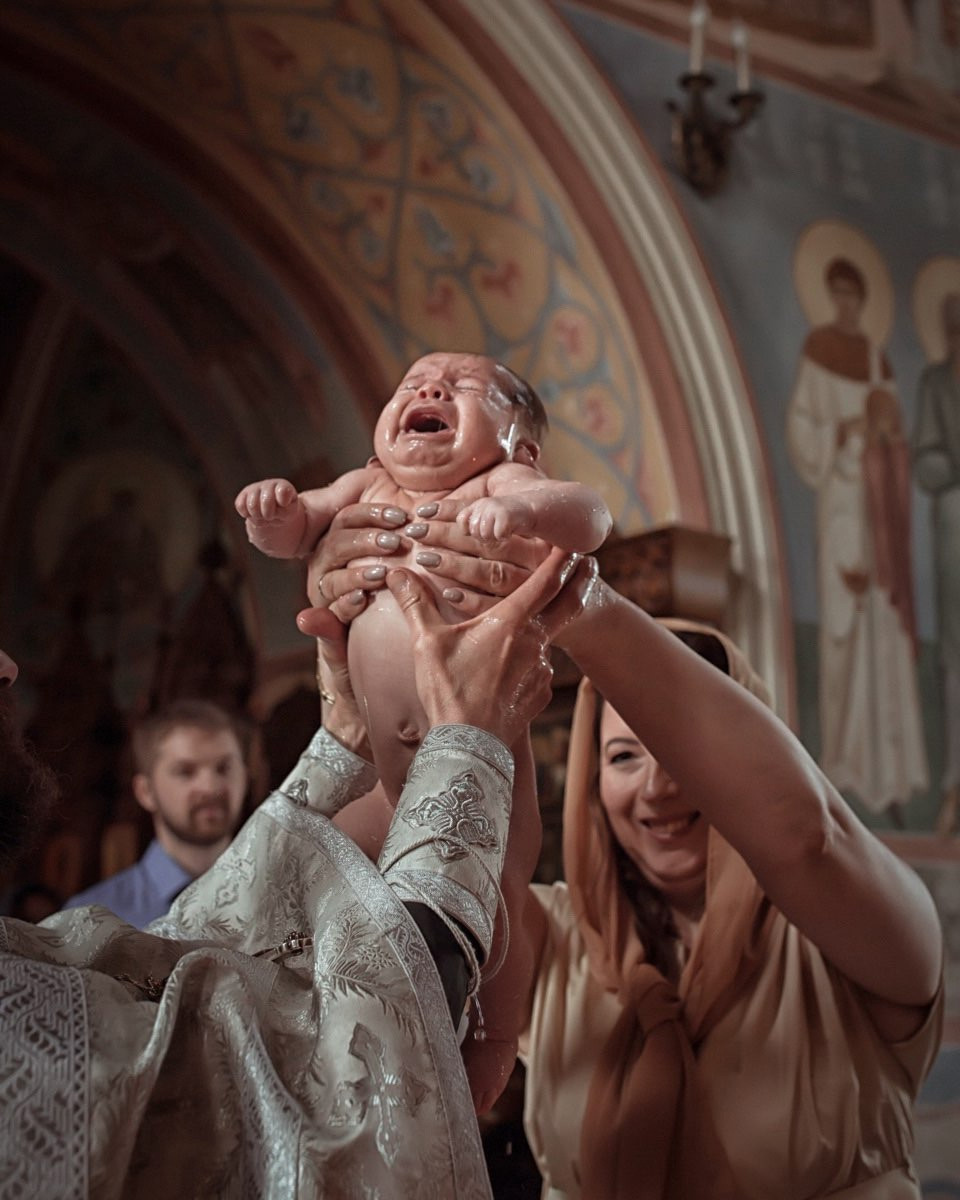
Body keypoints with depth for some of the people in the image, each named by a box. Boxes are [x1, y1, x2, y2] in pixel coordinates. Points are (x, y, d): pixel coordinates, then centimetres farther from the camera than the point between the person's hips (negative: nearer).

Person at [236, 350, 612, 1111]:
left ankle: (497, 1044, 22)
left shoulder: (499, 483, -3)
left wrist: (523, 509, -38)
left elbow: (590, 516, -18)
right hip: (390, 753, 5)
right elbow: (289, 535, 10)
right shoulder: (366, 487, 12)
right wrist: (275, 509, -13)